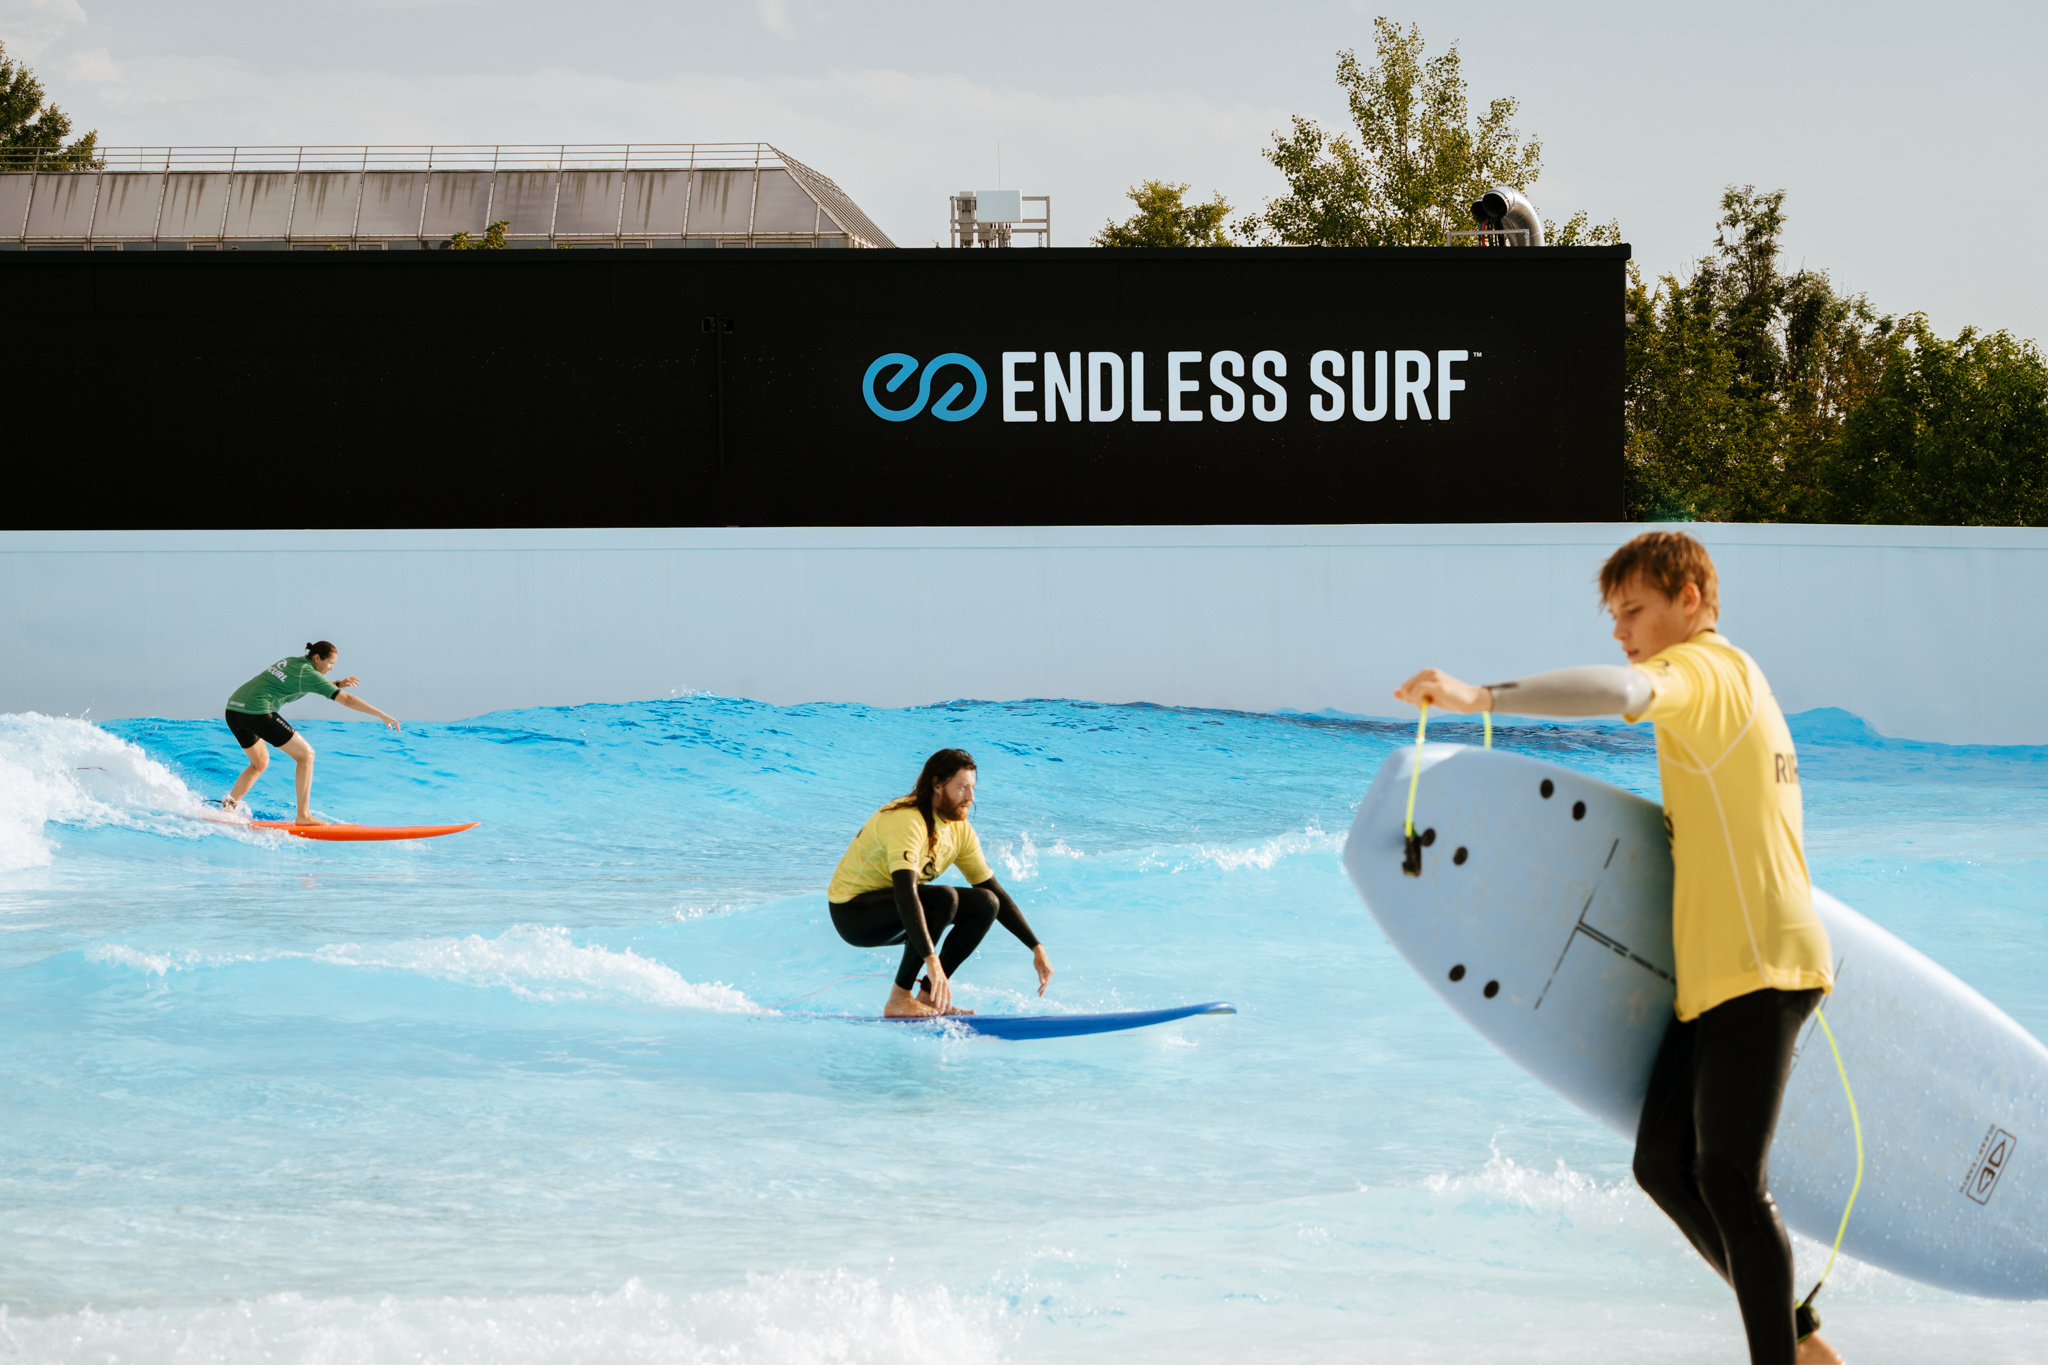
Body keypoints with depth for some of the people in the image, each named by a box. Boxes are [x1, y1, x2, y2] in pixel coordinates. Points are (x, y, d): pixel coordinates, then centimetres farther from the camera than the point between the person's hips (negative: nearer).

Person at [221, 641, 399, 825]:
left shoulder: (291, 662, 21)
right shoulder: (309, 674, -4)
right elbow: (346, 700, -5)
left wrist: (338, 684, 22)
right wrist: (382, 715, -1)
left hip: (233, 708, 9)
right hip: (257, 712, -9)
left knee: (260, 763, 26)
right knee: (305, 754, 2)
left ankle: (227, 809, 14)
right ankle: (303, 815, 0)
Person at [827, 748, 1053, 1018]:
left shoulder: (959, 830, 1)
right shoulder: (907, 821, -27)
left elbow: (995, 892, 5)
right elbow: (905, 894, -39)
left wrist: (1036, 948, -2)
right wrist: (932, 961, -48)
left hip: (889, 913, 9)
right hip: (853, 912, -9)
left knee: (985, 904, -5)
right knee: (943, 898, -32)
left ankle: (928, 996, -4)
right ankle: (899, 1000, -24)